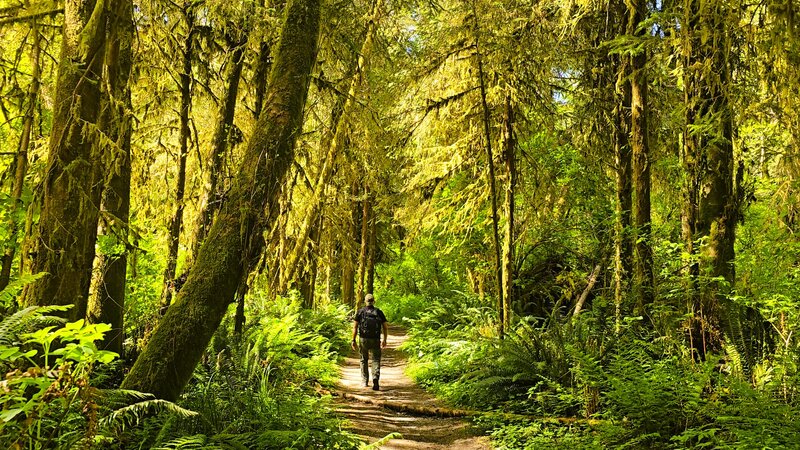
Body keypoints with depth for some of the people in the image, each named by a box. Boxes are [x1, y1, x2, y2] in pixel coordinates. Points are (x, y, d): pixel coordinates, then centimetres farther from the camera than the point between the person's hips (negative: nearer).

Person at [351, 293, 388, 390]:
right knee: (376, 360, 1)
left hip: (363, 339, 1)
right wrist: (384, 340, 14)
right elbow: (385, 327, 4)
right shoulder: (379, 312, 3)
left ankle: (365, 381, 22)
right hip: (375, 340, 0)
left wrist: (353, 340, -1)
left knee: (364, 360, 18)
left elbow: (355, 327, -5)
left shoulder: (360, 312, 1)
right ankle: (375, 378, -24)